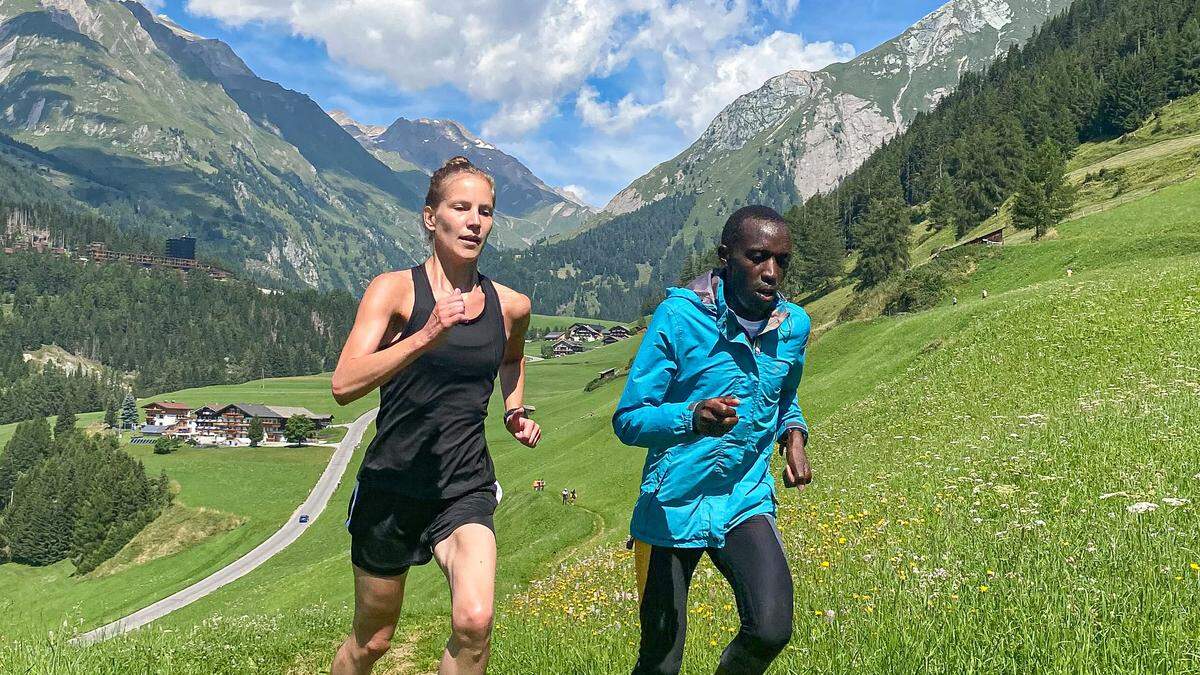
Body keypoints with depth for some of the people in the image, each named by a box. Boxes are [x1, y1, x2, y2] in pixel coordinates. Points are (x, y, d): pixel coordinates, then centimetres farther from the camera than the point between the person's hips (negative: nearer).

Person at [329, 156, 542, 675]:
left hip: (466, 490, 2)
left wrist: (514, 412, 9)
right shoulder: (394, 289, -9)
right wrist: (426, 336, -33)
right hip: (392, 485, -1)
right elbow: (344, 385, -23)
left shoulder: (511, 307, 2)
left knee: (474, 623, -22)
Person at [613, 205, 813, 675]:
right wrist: (693, 419, -34)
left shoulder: (794, 324, 1)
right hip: (673, 507, -3)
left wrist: (794, 436, 0)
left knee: (771, 631, -19)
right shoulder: (680, 314, -14)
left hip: (746, 502, 3)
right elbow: (627, 420, -15)